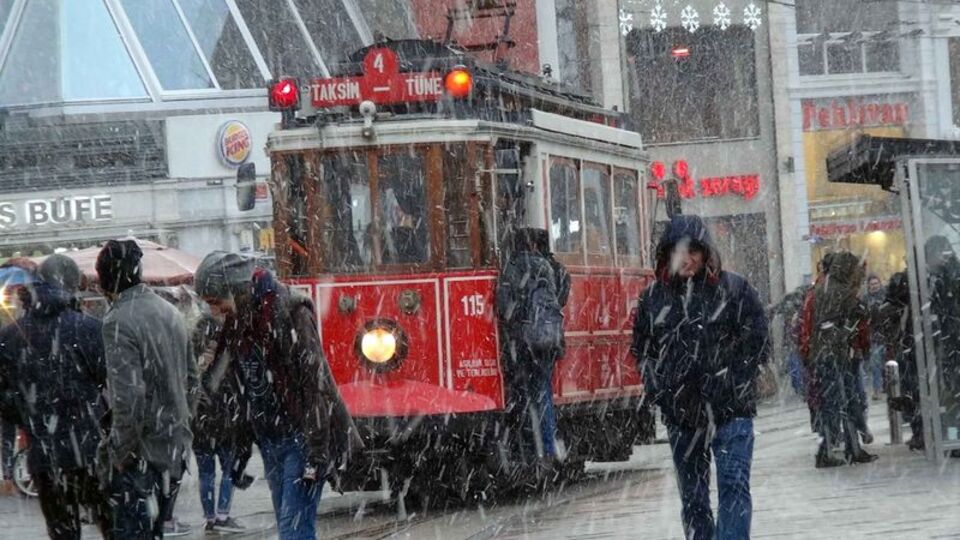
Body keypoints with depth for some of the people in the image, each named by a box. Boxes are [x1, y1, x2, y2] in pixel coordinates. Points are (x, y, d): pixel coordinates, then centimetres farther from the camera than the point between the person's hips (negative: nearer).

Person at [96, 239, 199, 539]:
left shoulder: (119, 322, -18)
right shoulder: (169, 312, 8)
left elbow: (128, 397, -24)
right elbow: (192, 381, 16)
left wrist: (119, 452, -15)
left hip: (140, 456, -8)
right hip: (174, 448, 8)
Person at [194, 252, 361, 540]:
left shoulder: (289, 313, -17)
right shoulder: (236, 322, 8)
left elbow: (315, 385, -19)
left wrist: (315, 455, -22)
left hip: (301, 438, -8)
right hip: (269, 439, 8)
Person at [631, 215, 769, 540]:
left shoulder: (734, 289, -1)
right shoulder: (654, 297, 8)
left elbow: (757, 343, 0)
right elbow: (642, 349, 17)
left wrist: (732, 385, -8)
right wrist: (659, 389, 4)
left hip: (730, 408, -3)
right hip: (681, 412, 4)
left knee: (734, 485, -14)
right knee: (692, 495, 8)